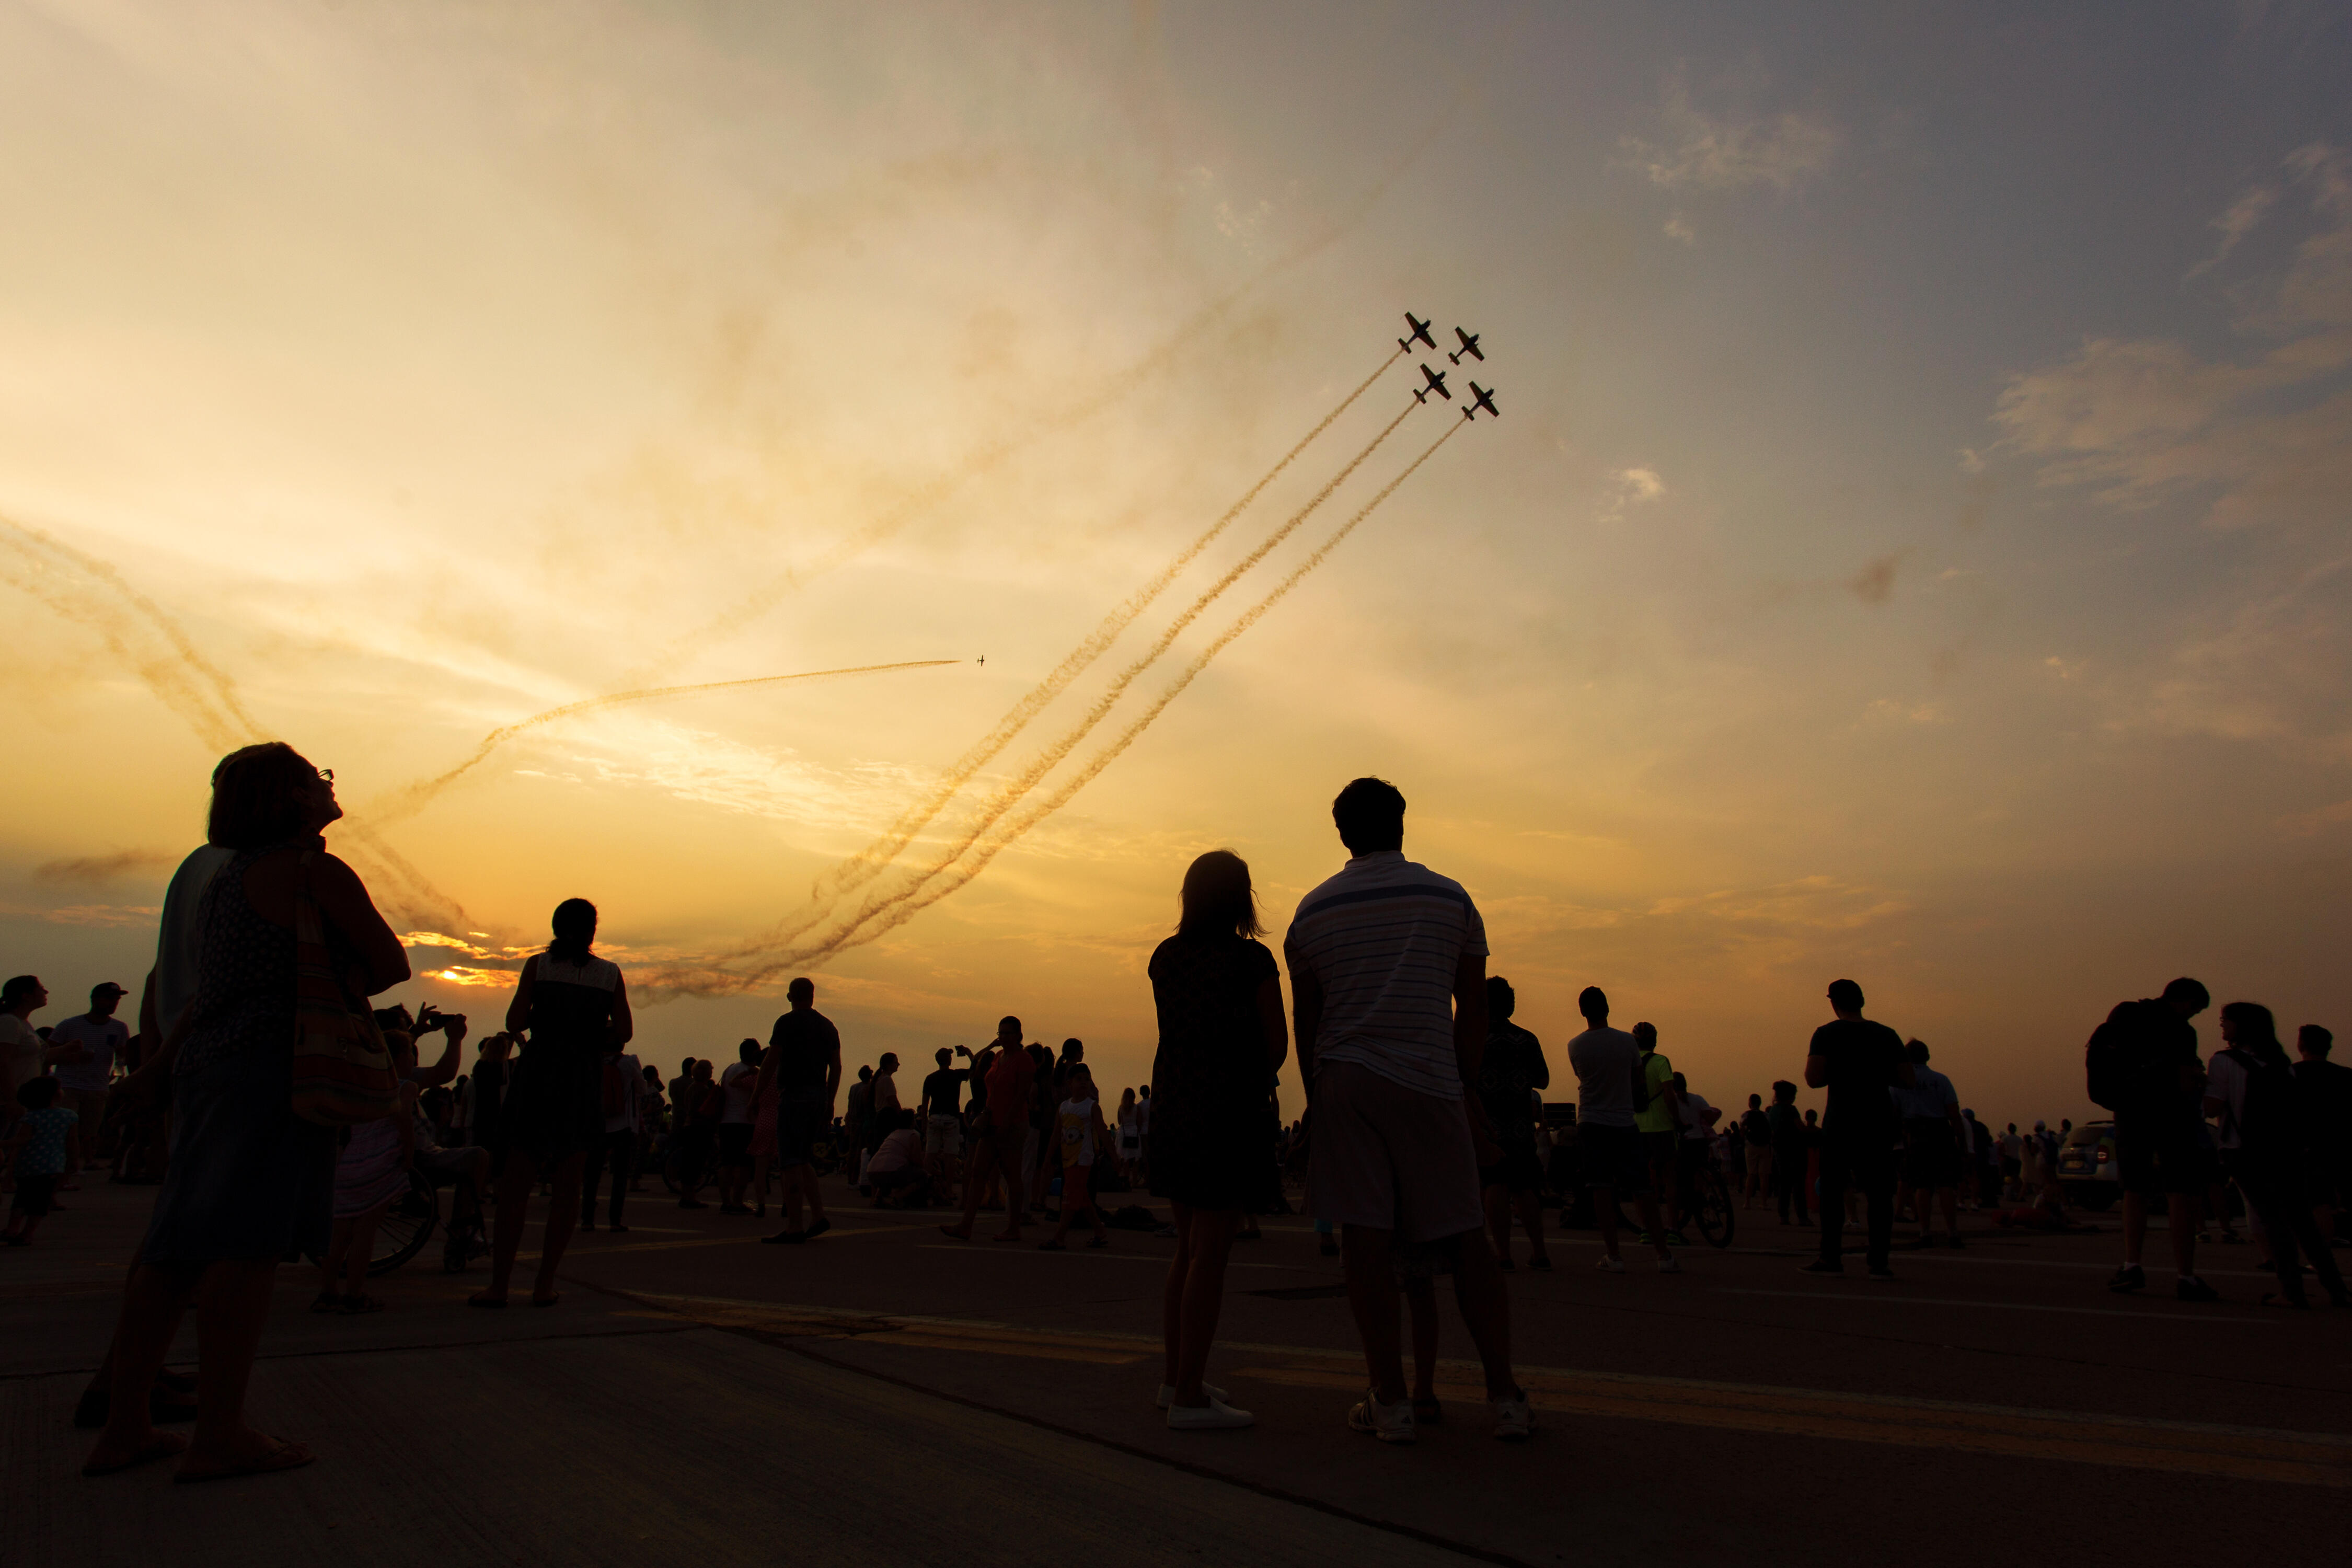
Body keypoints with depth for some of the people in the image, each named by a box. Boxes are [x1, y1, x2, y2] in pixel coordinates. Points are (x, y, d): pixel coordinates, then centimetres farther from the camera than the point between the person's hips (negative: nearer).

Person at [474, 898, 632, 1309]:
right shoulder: (610, 974, 4)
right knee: (567, 1185, 6)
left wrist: (542, 1019, 16)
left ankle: (499, 1285, 2)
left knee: (516, 1182, 4)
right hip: (585, 1079, 1)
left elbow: (515, 1022, -4)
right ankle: (545, 1285, 7)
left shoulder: (538, 965, 1)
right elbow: (623, 1032, 0)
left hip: (538, 1074, -1)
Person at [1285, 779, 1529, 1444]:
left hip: (1346, 1081, 0)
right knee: (1465, 1238, 7)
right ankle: (1505, 1396, 12)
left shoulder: (1314, 909, 7)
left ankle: (1390, 1400, 4)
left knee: (1365, 1237, 1)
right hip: (1430, 1081, 0)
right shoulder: (1449, 897, 5)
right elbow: (1473, 1010, 7)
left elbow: (1304, 1019, 11)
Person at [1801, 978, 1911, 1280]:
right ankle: (1880, 1260, 3)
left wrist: (1837, 1074, 7)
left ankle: (1831, 1257, 6)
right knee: (1880, 1193, 6)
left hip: (1840, 1122, -2)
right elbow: (1907, 1080, 4)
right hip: (1881, 1122, 3)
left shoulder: (1827, 1034, -5)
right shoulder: (1887, 1035, 5)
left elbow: (1813, 1079, -14)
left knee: (1831, 1190, 6)